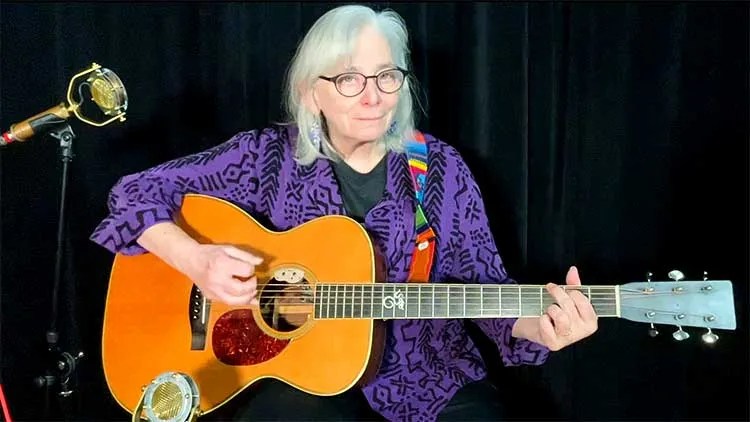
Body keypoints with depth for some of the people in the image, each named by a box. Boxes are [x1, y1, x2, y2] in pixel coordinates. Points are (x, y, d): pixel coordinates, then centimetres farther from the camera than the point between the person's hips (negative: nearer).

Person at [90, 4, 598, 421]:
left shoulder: (439, 168, -2)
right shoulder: (271, 155, -5)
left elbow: (486, 286, -3)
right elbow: (136, 193, -3)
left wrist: (536, 327, -24)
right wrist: (196, 260, -21)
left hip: (429, 378, 2)